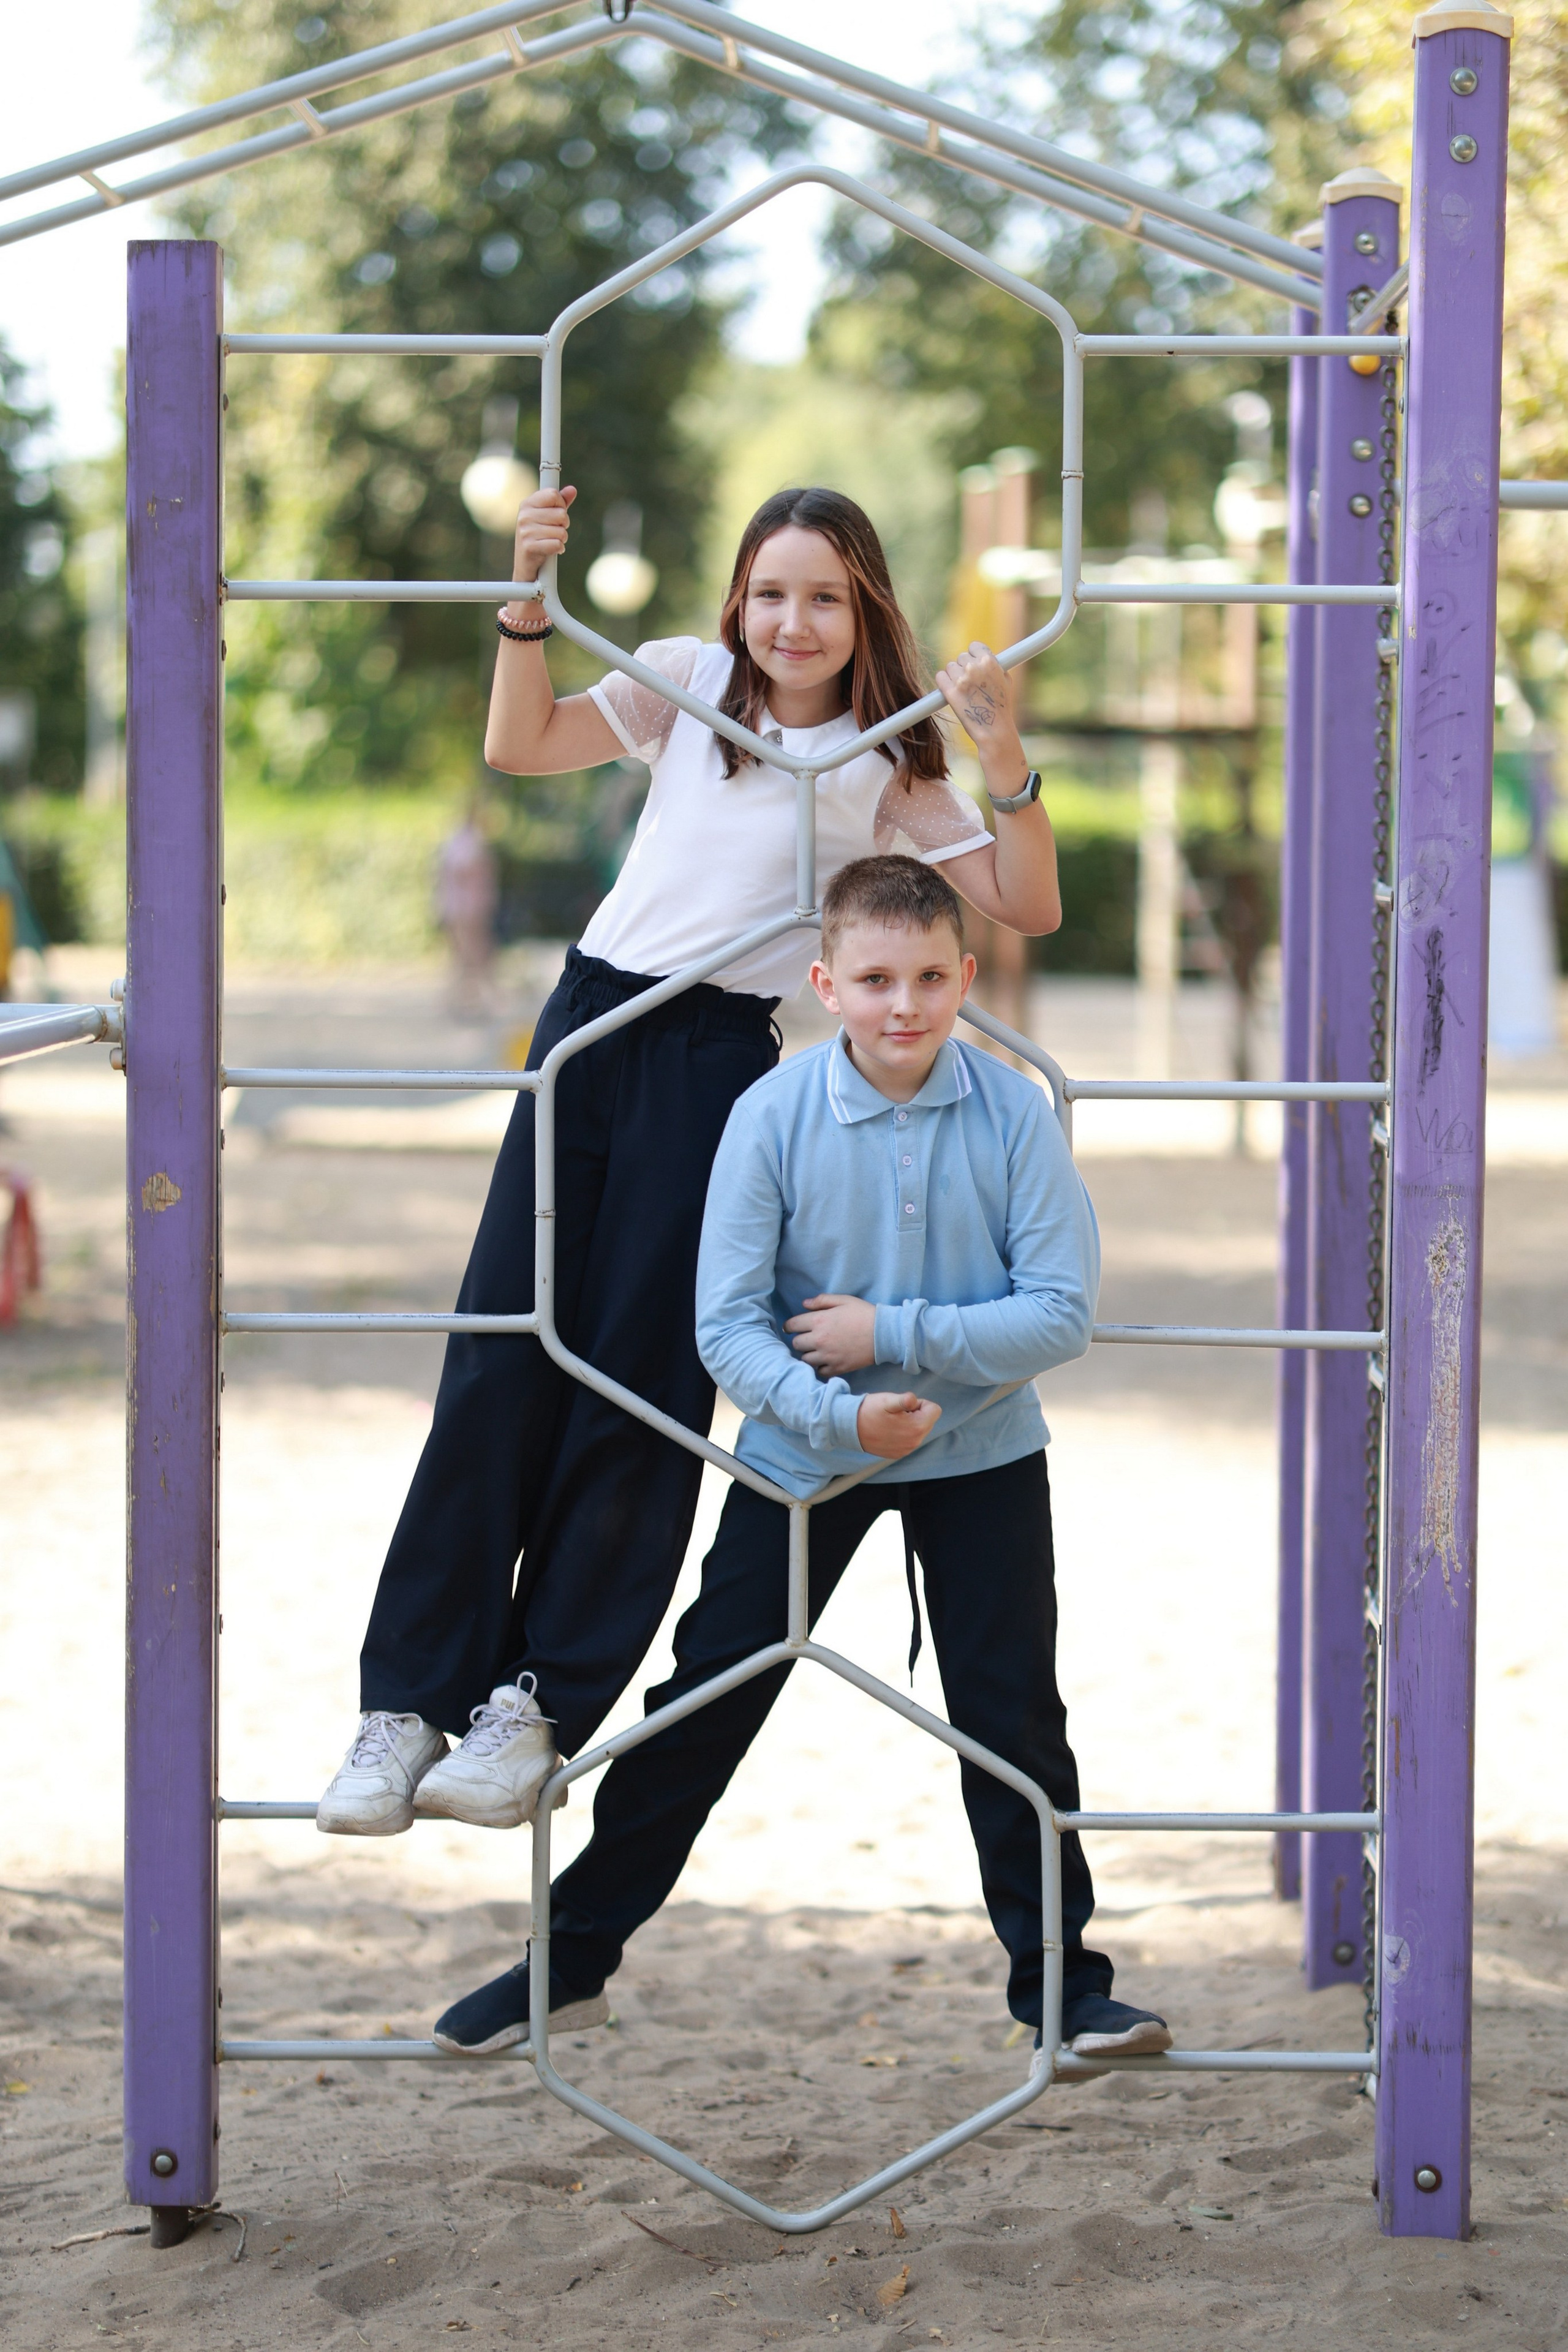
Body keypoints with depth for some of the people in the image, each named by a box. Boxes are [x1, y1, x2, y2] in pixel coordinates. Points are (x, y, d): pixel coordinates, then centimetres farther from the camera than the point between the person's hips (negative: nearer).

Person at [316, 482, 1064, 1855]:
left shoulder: (891, 762, 4)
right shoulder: (687, 681, 10)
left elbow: (1027, 906, 0)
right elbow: (521, 748, 2)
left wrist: (1005, 755, -13)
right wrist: (529, 597, -10)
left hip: (722, 1058, -2)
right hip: (592, 1018, 2)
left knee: (641, 1383, -5)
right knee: (500, 1364, -3)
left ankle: (537, 1709, 2)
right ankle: (407, 1704, -1)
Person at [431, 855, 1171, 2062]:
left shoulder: (1013, 1114, -14)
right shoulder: (773, 1116, -15)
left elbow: (1063, 1314, -16)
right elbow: (727, 1324, -14)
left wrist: (895, 1335, -22)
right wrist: (837, 1417, -28)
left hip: (979, 1457, 0)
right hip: (805, 1453, 0)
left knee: (1014, 1719, 4)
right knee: (703, 1706, 4)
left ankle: (1061, 1980, 18)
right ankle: (573, 1959, 15)